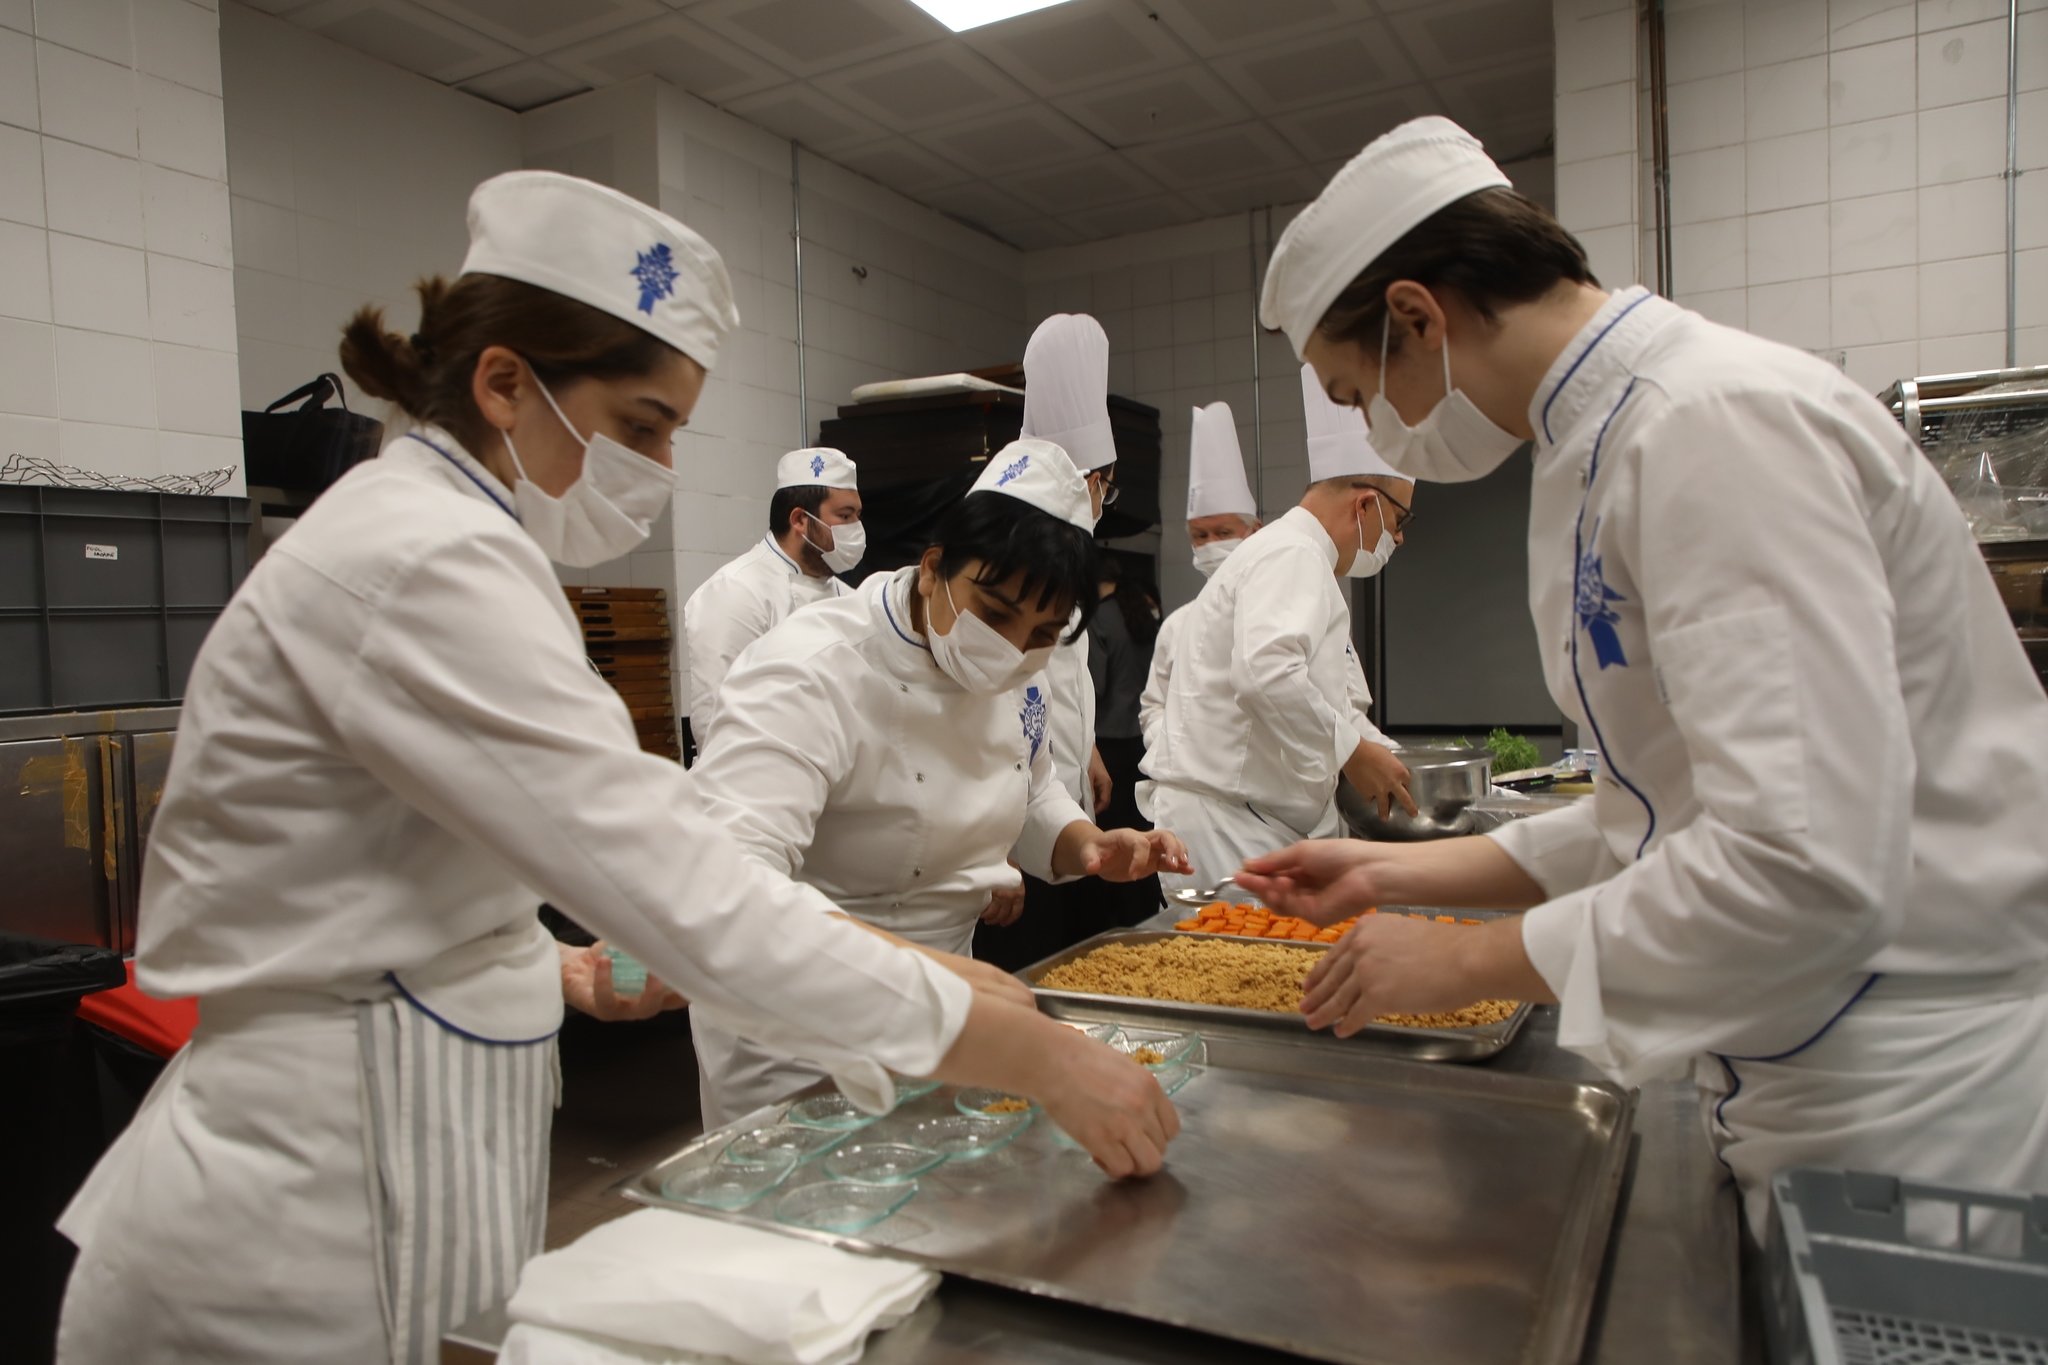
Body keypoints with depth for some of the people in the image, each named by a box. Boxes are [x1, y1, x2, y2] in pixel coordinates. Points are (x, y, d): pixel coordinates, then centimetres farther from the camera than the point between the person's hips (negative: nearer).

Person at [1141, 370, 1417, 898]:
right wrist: (1354, 753, -19)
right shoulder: (1292, 556, -12)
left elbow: (1332, 701, 34)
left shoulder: (1300, 560, 24)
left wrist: (1393, 761, 26)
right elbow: (1267, 674, -31)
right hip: (1224, 820, -10)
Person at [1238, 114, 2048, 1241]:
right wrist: (1393, 874, 12)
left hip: (1924, 1111, -9)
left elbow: (1804, 865, -31)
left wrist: (1467, 960, -19)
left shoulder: (1715, 424, -22)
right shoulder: (1619, 435, 10)